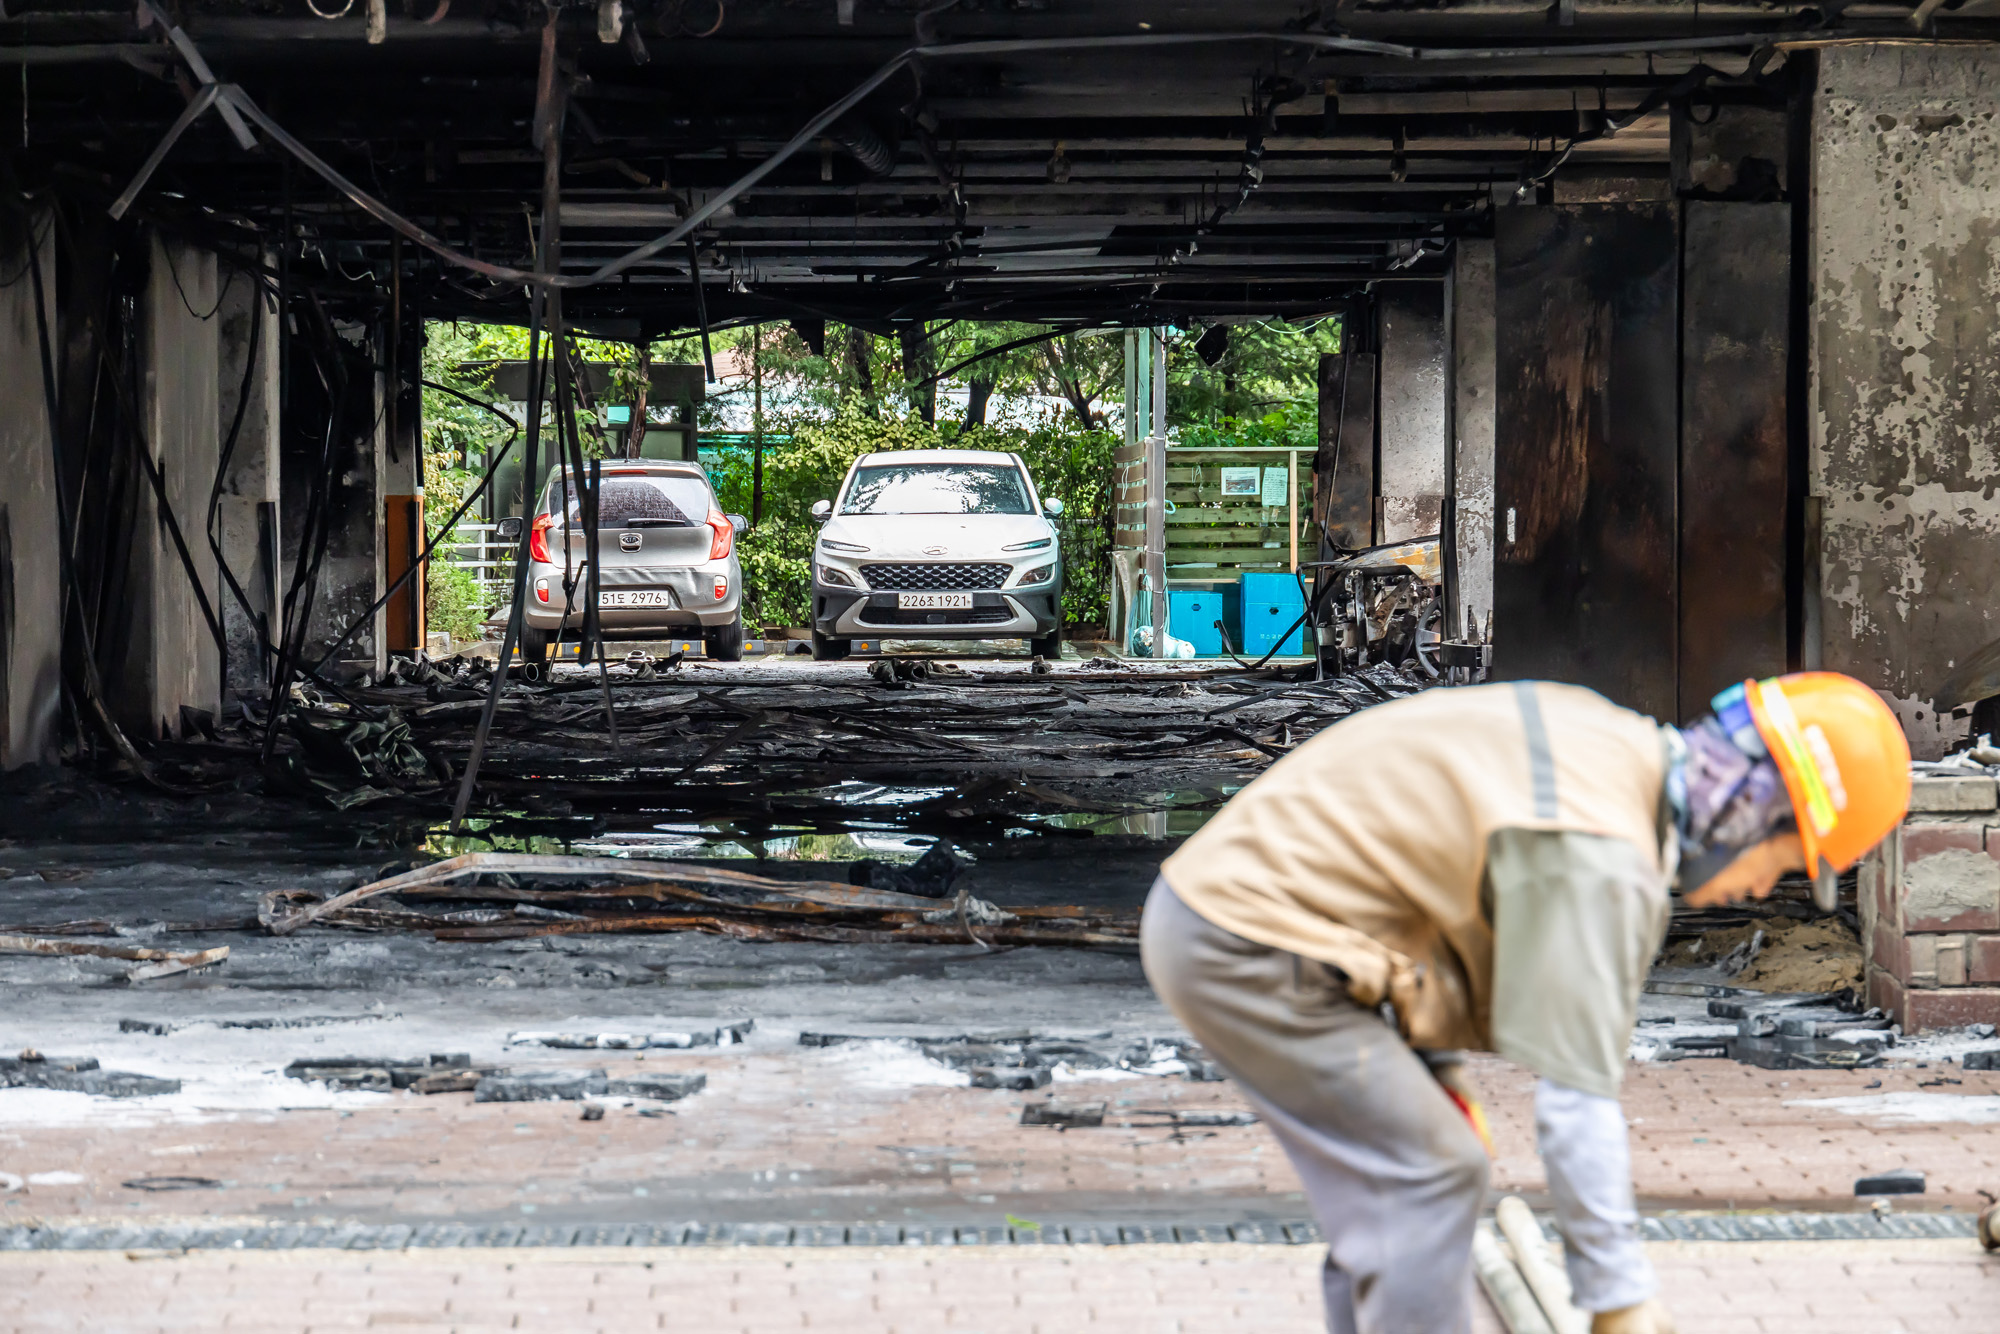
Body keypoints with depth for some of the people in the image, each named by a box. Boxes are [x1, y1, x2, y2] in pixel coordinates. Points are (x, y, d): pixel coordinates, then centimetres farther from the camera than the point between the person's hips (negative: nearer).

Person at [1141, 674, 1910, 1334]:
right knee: (1427, 1178, -7)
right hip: (1248, 947, -10)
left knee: (1379, 1192, 16)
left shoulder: (1608, 743, 9)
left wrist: (1435, 1067, 22)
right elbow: (1576, 1099, -23)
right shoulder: (1601, 860, -22)